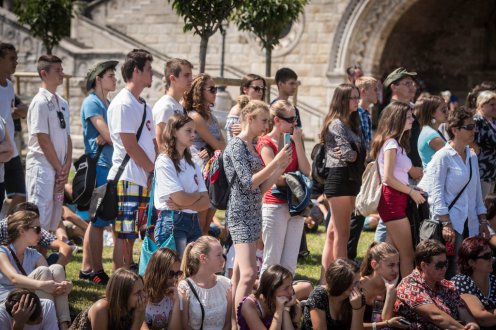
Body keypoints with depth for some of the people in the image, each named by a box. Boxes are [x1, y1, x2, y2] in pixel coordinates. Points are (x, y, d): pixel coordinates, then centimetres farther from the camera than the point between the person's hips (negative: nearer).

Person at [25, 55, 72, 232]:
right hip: (42, 167, -8)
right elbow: (43, 140, -14)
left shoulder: (62, 103, 13)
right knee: (40, 217, -11)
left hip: (58, 169, 8)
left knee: (55, 217, 11)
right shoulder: (40, 102, -11)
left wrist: (66, 166, 0)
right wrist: (60, 169, -11)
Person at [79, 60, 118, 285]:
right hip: (99, 165, -9)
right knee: (99, 221, -6)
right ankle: (96, 271, -1)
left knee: (98, 220, 11)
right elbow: (108, 135, -15)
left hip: (109, 165, 9)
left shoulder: (107, 104, 17)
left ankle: (87, 267, 16)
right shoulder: (92, 103, -9)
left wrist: (105, 138, -13)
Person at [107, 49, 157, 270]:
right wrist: (154, 170, -8)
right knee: (123, 235, -7)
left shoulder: (143, 105, 19)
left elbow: (152, 144, 20)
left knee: (131, 235, 12)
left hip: (144, 180, 9)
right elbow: (130, 146, -15)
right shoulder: (123, 104, -11)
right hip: (127, 179, -9)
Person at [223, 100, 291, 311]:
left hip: (253, 214, 9)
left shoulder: (251, 147, 16)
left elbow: (261, 187, 16)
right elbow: (248, 183, -18)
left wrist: (282, 167, 8)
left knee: (240, 273, 9)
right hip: (240, 214, -9)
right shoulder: (236, 145, -10)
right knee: (249, 274, -18)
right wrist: (275, 161, -16)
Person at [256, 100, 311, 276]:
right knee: (272, 263, -4)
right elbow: (276, 177, -16)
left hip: (296, 205, 6)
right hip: (275, 205, -6)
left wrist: (298, 142, -3)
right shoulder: (266, 143, -7)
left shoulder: (294, 140, 12)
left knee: (289, 265, 6)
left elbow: (306, 172, 0)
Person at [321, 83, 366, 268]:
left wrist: (353, 155, -7)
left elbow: (359, 153, 12)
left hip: (350, 180, 9)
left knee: (334, 233, 10)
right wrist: (357, 155, 1)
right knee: (341, 234, -7)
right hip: (340, 178, -9)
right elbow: (349, 153, -17)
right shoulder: (337, 124, -10)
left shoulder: (351, 124, 18)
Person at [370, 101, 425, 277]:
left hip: (398, 200, 10)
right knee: (407, 255, -11)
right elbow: (388, 178, -16)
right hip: (392, 199, -10)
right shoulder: (391, 143, -10)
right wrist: (412, 192, -9)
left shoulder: (397, 143, 19)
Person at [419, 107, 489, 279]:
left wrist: (483, 221, 15)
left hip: (469, 224, 7)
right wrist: (446, 224, -16)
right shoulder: (443, 157, -7)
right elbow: (436, 193, -11)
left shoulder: (472, 157, 13)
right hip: (450, 223, -7)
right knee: (450, 271, -7)